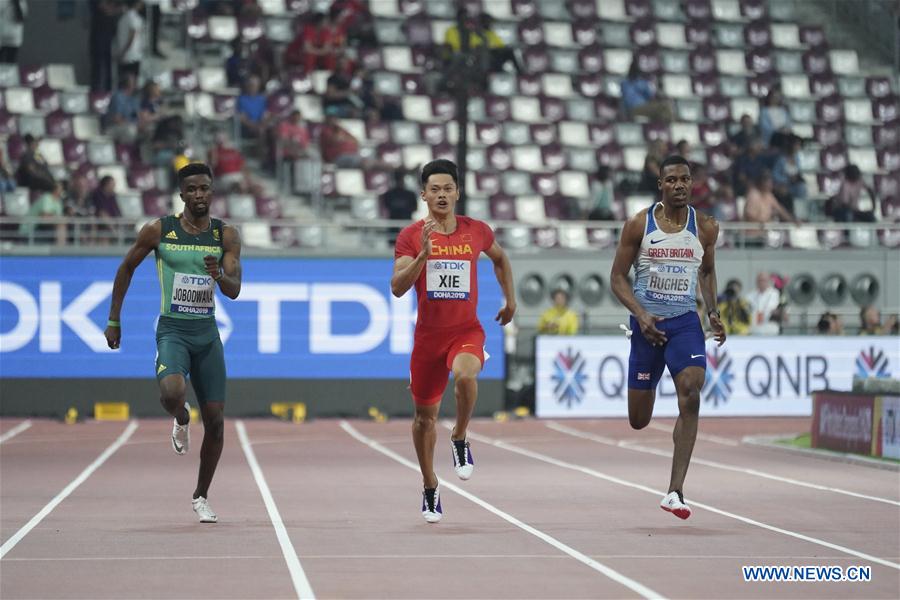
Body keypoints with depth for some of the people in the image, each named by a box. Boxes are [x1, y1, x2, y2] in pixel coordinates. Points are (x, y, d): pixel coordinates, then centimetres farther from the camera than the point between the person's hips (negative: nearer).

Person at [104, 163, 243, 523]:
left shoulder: (226, 236, 1)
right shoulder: (159, 231, -3)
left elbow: (234, 291, -4)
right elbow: (127, 267, 10)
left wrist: (219, 275, -27)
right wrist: (114, 320, 10)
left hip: (207, 333, 2)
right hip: (172, 330, -2)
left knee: (215, 420, 1)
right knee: (171, 393, -32)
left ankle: (201, 497, 20)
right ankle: (181, 420, 8)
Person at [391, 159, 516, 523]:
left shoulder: (477, 231, 1)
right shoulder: (411, 236, -4)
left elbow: (500, 258, 23)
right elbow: (397, 288, -14)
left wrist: (510, 300, 21)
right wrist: (424, 253, -25)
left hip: (467, 331, -1)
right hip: (428, 333, 1)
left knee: (465, 375, -35)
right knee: (425, 415, 10)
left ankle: (460, 439, -8)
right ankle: (430, 488, 30)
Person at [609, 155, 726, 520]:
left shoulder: (705, 227, 2)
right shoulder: (639, 224, -4)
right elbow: (617, 276, -1)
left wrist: (713, 311, 5)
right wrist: (641, 314, -15)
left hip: (685, 322, 1)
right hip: (648, 323, -1)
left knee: (690, 396, -23)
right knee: (638, 421, 4)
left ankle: (675, 492, -23)